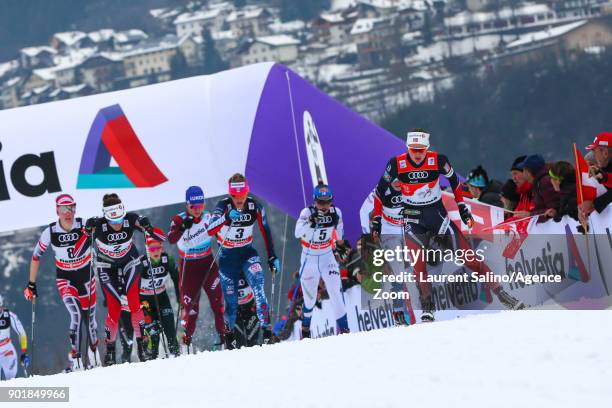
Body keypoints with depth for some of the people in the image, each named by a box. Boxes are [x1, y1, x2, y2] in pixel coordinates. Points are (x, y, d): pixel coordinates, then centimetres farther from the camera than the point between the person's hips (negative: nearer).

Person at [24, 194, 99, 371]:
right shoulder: (50, 232, -14)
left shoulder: (84, 225, -16)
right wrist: (31, 285, 0)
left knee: (89, 318, 7)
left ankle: (94, 353, 34)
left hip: (86, 276, 1)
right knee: (76, 315, -22)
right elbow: (36, 257, -3)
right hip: (65, 278, -1)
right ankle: (75, 358, -16)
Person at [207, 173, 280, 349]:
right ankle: (229, 334, 27)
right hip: (227, 257, -1)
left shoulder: (255, 207, -13)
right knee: (231, 300, 3)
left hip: (247, 254, 1)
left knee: (258, 286, -24)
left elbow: (266, 232, 1)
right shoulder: (223, 206, -20)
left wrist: (272, 258, 2)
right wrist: (227, 218, -51)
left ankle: (266, 328, -26)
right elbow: (210, 231, -34)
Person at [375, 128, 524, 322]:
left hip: (437, 212, 0)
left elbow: (454, 181, 5)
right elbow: (380, 190, 0)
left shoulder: (437, 160, -13)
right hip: (413, 217, 0)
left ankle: (500, 292, -1)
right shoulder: (397, 164, -13)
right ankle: (427, 309, -5)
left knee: (466, 255, -5)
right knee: (418, 264, -13)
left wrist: (462, 207, 8)